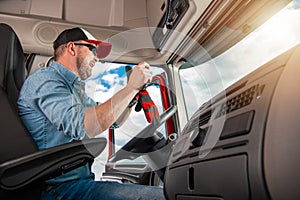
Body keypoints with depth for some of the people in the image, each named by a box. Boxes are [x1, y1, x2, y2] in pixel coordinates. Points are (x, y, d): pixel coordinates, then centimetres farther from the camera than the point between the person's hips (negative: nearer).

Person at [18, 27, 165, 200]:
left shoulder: (75, 88, 20)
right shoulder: (45, 79, -10)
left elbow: (114, 120, 24)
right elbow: (82, 127, -27)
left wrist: (136, 88, 10)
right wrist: (131, 87, -19)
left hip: (79, 181, 9)